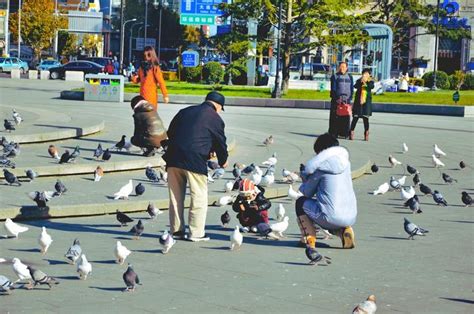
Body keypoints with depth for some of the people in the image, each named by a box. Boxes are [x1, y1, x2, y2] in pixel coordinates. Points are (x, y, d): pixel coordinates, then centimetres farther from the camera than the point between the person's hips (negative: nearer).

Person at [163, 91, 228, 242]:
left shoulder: (185, 111, 19)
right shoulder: (215, 118, 2)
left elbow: (170, 133, 22)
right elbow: (220, 142, 7)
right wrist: (223, 161, 25)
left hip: (173, 158, 6)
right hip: (195, 161, -6)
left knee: (176, 196, 13)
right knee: (199, 197, 4)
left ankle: (176, 230, 17)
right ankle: (196, 232, 3)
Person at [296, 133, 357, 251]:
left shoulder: (320, 167, -6)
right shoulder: (345, 162, 9)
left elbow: (307, 193, 5)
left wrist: (305, 181, 28)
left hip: (330, 218, -5)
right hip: (351, 218, 5)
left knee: (301, 202, 20)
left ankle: (309, 239, 13)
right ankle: (344, 230, 10)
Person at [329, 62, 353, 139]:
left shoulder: (350, 77, 14)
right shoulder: (335, 76, 5)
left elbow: (352, 89, 13)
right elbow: (333, 88, 0)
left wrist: (350, 99, 1)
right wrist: (336, 99, -10)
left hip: (347, 100, 2)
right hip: (336, 100, -2)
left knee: (346, 117, -1)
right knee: (335, 117, -5)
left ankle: (344, 133, 3)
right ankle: (334, 133, -2)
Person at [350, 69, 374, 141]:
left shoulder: (370, 81, 7)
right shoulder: (359, 81, 7)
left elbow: (371, 87, -14)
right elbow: (355, 86, -11)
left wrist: (366, 81, -25)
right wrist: (361, 81, -23)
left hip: (366, 101, 0)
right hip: (358, 101, 0)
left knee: (365, 118, 0)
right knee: (355, 118, -1)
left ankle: (366, 134, 6)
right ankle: (351, 133, 2)